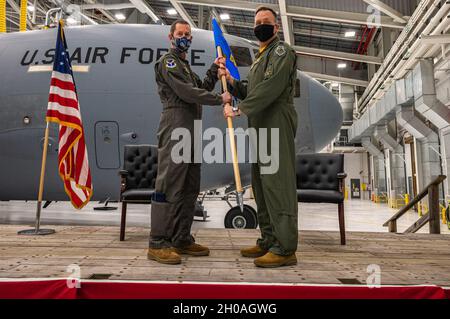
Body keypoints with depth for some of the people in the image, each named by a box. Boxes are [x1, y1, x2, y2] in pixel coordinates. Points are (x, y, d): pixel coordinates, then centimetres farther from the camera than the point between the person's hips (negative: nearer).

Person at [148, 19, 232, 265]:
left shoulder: (186, 66, 31)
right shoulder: (168, 61, 2)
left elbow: (201, 88, 22)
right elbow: (187, 92, -11)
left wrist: (214, 70, 15)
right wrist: (219, 99, -7)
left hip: (191, 129, 9)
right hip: (175, 124, -9)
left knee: (189, 187, 6)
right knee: (169, 184, -13)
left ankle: (181, 239, 12)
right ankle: (157, 244, -9)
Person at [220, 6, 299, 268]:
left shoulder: (281, 50, -1)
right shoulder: (260, 58, 28)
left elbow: (270, 88, -17)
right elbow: (250, 92, 23)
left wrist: (239, 110, -16)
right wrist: (231, 80, 9)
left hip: (277, 123, -9)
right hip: (261, 126, 10)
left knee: (277, 182, -13)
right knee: (261, 183, 8)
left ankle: (285, 249, -10)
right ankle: (268, 241, 16)